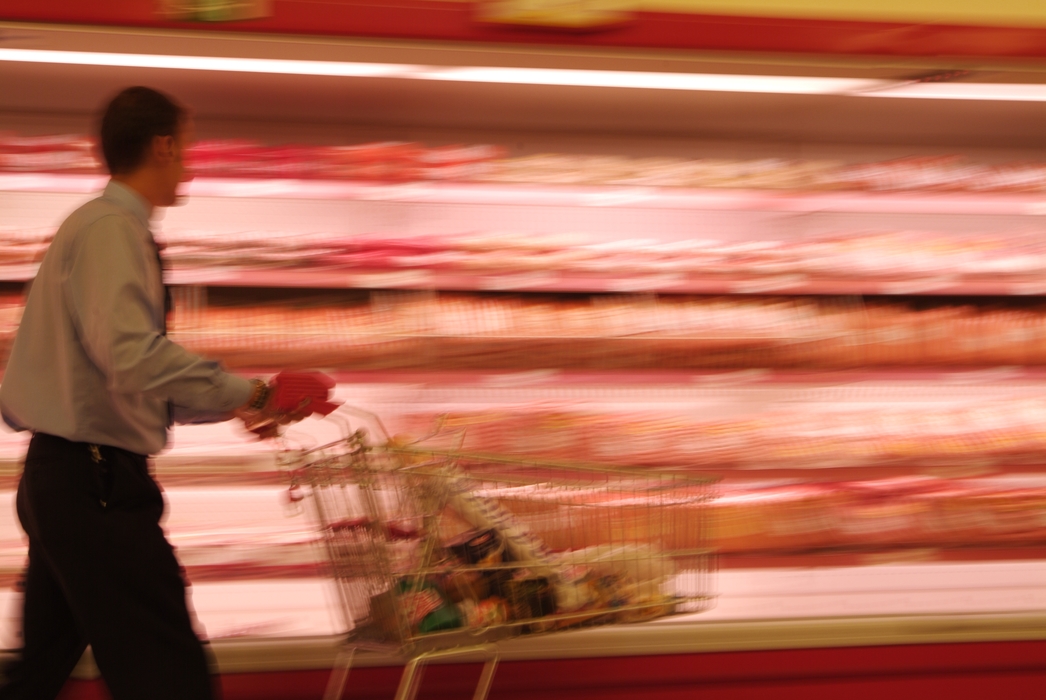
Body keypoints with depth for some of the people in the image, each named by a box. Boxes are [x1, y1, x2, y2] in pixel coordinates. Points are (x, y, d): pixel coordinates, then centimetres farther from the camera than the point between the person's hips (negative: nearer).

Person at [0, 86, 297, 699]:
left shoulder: (94, 226, 17)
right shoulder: (112, 229, -13)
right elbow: (134, 359, -28)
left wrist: (230, 405, 19)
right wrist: (242, 391, -23)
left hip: (56, 480, 10)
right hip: (97, 482, -10)